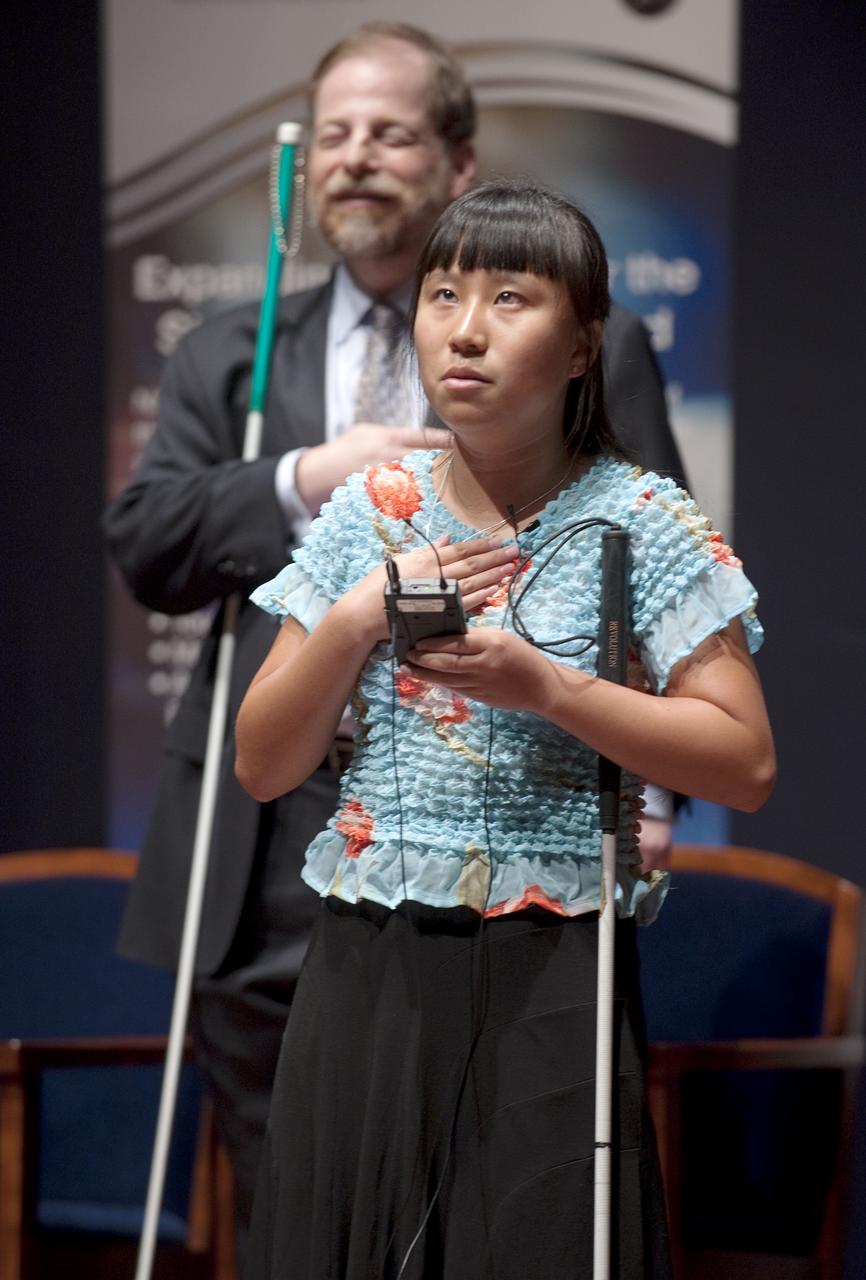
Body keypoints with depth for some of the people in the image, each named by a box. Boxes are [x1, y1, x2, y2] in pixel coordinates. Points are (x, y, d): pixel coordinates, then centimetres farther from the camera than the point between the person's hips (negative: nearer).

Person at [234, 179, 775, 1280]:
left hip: (549, 982, -3)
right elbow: (263, 767, 7)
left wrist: (544, 686, -19)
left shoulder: (642, 525, -3)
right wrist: (358, 619, -9)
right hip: (371, 972, 3)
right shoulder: (372, 515, 7)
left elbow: (745, 764, -10)